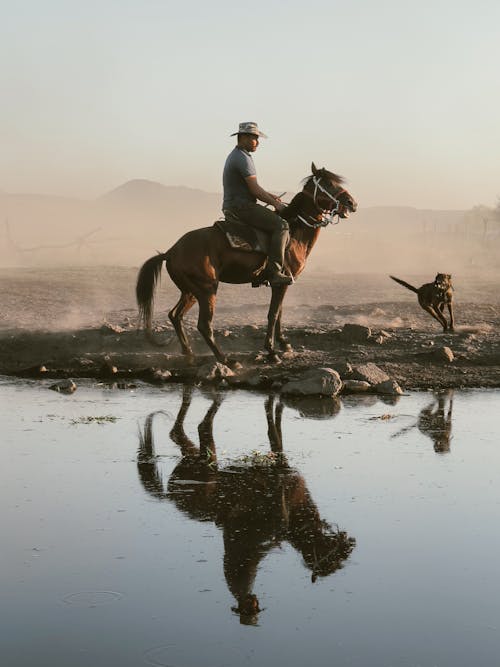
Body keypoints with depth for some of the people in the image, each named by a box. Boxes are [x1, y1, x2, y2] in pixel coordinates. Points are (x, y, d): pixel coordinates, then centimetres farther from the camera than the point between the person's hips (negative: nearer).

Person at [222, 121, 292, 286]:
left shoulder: (235, 155, 20)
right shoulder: (243, 158, -14)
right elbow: (255, 190, -18)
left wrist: (269, 196, 17)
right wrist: (275, 203, -9)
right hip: (241, 206, -11)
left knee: (276, 219, 23)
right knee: (281, 225, -21)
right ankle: (274, 272, -27)